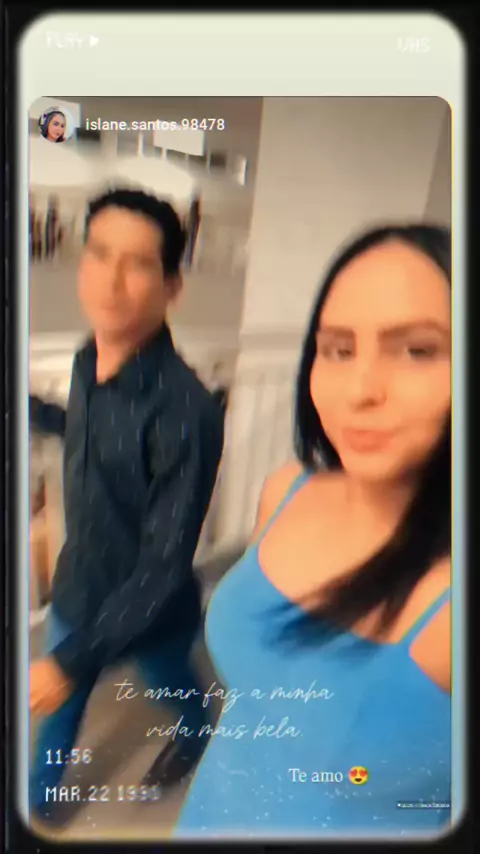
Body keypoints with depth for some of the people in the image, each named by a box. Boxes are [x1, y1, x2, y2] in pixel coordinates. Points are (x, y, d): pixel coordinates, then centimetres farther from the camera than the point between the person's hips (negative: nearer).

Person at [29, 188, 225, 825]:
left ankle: (193, 732, 64)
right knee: (58, 706, 25)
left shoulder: (185, 412, -35)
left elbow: (164, 565, -29)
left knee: (173, 687, 29)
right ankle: (37, 803, 55)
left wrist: (73, 660, -29)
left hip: (153, 608, -4)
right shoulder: (88, 361, -12)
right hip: (77, 589, 5)